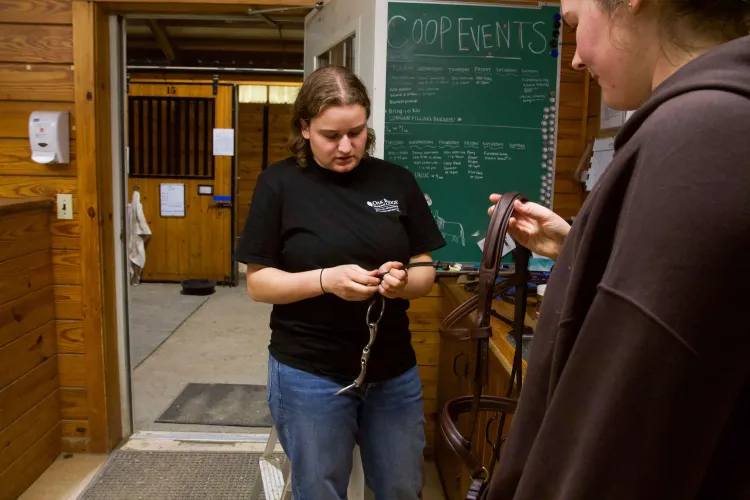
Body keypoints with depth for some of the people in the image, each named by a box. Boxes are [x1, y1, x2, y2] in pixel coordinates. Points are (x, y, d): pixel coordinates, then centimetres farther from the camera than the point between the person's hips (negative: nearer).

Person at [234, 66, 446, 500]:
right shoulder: (280, 183, -7)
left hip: (395, 373, 3)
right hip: (309, 375, -2)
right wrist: (325, 279, -24)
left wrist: (402, 281, -19)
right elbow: (258, 282, -7)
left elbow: (426, 273, 3)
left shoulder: (397, 181, 0)